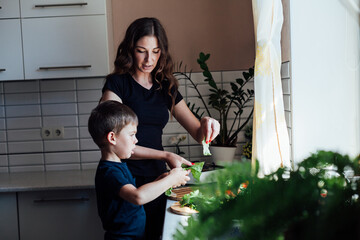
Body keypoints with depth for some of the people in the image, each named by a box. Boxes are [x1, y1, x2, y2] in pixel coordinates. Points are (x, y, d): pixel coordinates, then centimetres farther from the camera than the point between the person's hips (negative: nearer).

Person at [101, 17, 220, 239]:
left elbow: (198, 133, 11)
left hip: (157, 179, 5)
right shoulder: (117, 83, -6)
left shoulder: (166, 88, 10)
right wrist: (165, 156, -21)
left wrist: (207, 124, -13)